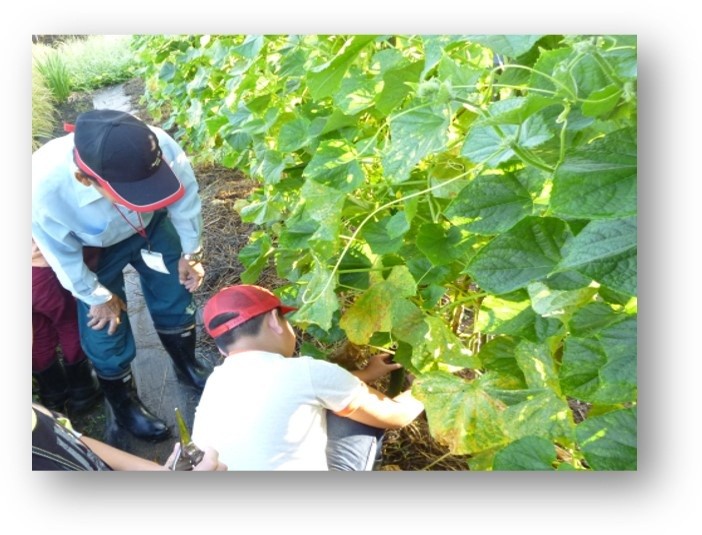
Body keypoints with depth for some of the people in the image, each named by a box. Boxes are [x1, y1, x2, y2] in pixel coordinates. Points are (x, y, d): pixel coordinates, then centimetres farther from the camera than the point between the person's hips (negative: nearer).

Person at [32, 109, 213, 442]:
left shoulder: (159, 146, -40)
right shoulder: (43, 190, -42)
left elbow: (185, 195, -17)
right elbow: (63, 255, -20)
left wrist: (190, 253, -3)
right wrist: (97, 296, -5)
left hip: (152, 226, 2)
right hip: (94, 250, -1)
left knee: (176, 297, 14)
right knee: (105, 331, 7)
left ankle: (187, 365, 45)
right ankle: (123, 403, 37)